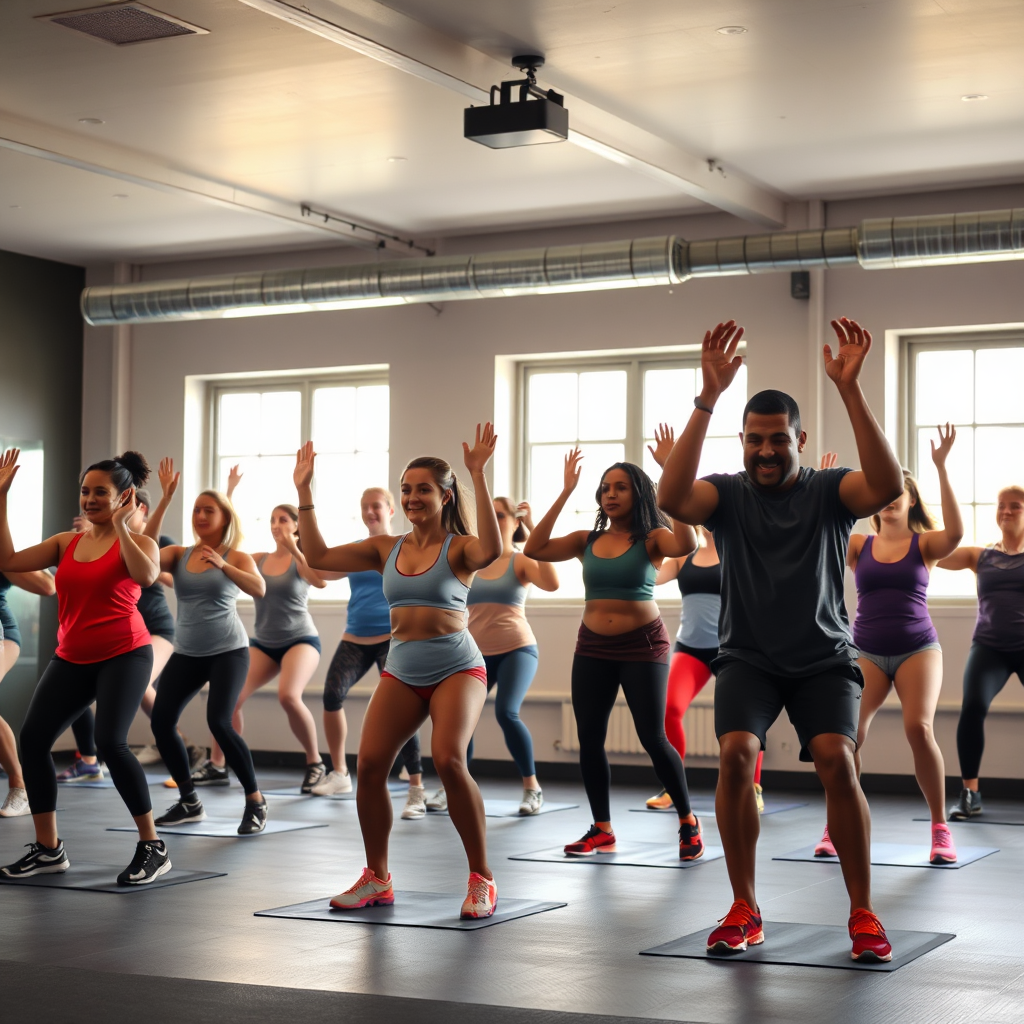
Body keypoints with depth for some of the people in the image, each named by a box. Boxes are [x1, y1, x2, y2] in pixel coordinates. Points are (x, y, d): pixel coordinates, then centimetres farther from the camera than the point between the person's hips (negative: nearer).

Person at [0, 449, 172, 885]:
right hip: (72, 659, 6)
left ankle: (153, 848, -7)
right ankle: (48, 849, 12)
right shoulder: (66, 542, 10)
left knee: (110, 742, -21)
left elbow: (146, 576, -27)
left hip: (124, 655, -6)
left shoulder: (137, 542, -4)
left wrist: (120, 525, -26)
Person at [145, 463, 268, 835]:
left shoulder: (237, 558, -1)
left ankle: (256, 802, -7)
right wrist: (165, 499, -17)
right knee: (161, 721, -6)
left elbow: (259, 589, -20)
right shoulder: (178, 554, 7)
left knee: (219, 721, -21)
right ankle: (190, 802, 12)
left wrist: (222, 566, -34)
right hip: (187, 652, 4)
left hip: (228, 651, -4)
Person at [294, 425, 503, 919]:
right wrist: (304, 492, 4)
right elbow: (319, 556, 7)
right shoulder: (386, 548, 10)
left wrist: (479, 477, -30)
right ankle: (376, 879, 10)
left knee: (448, 760, -24)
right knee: (369, 764, -9)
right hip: (401, 670, 5)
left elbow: (491, 550, -28)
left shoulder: (458, 547, -4)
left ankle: (482, 879, -9)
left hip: (457, 667, -5)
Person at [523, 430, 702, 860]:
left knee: (653, 738, -6)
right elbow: (534, 550, -6)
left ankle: (688, 822, 12)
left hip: (642, 645, -4)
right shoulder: (587, 540, 6)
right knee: (589, 737, 4)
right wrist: (565, 494, -6)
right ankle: (602, 831, 16)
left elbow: (685, 545, -27)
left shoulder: (651, 538, -5)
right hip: (593, 647, 5)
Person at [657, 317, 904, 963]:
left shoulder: (829, 491, -4)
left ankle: (864, 915, -7)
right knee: (736, 753, -23)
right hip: (749, 658, 1)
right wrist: (709, 399, -30)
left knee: (837, 759, -22)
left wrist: (850, 389, -32)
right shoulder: (729, 493, -2)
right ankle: (744, 911, -7)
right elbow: (672, 498, -25)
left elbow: (888, 486, -26)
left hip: (824, 657, -1)